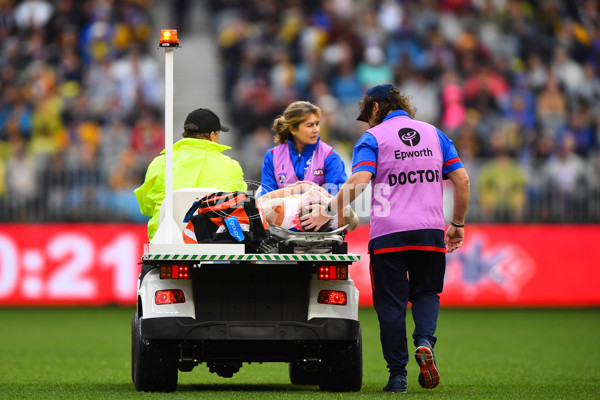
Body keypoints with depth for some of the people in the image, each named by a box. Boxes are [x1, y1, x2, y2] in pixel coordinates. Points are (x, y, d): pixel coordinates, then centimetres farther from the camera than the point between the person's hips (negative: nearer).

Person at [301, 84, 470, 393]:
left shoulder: (373, 137, 1)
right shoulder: (434, 134, 14)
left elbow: (359, 180, -15)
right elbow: (462, 179, 10)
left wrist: (327, 210, -10)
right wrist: (457, 224, 17)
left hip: (388, 234, -3)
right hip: (430, 233, 3)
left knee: (391, 302, 4)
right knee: (426, 292, 17)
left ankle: (397, 375, 3)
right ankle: (425, 341, -12)